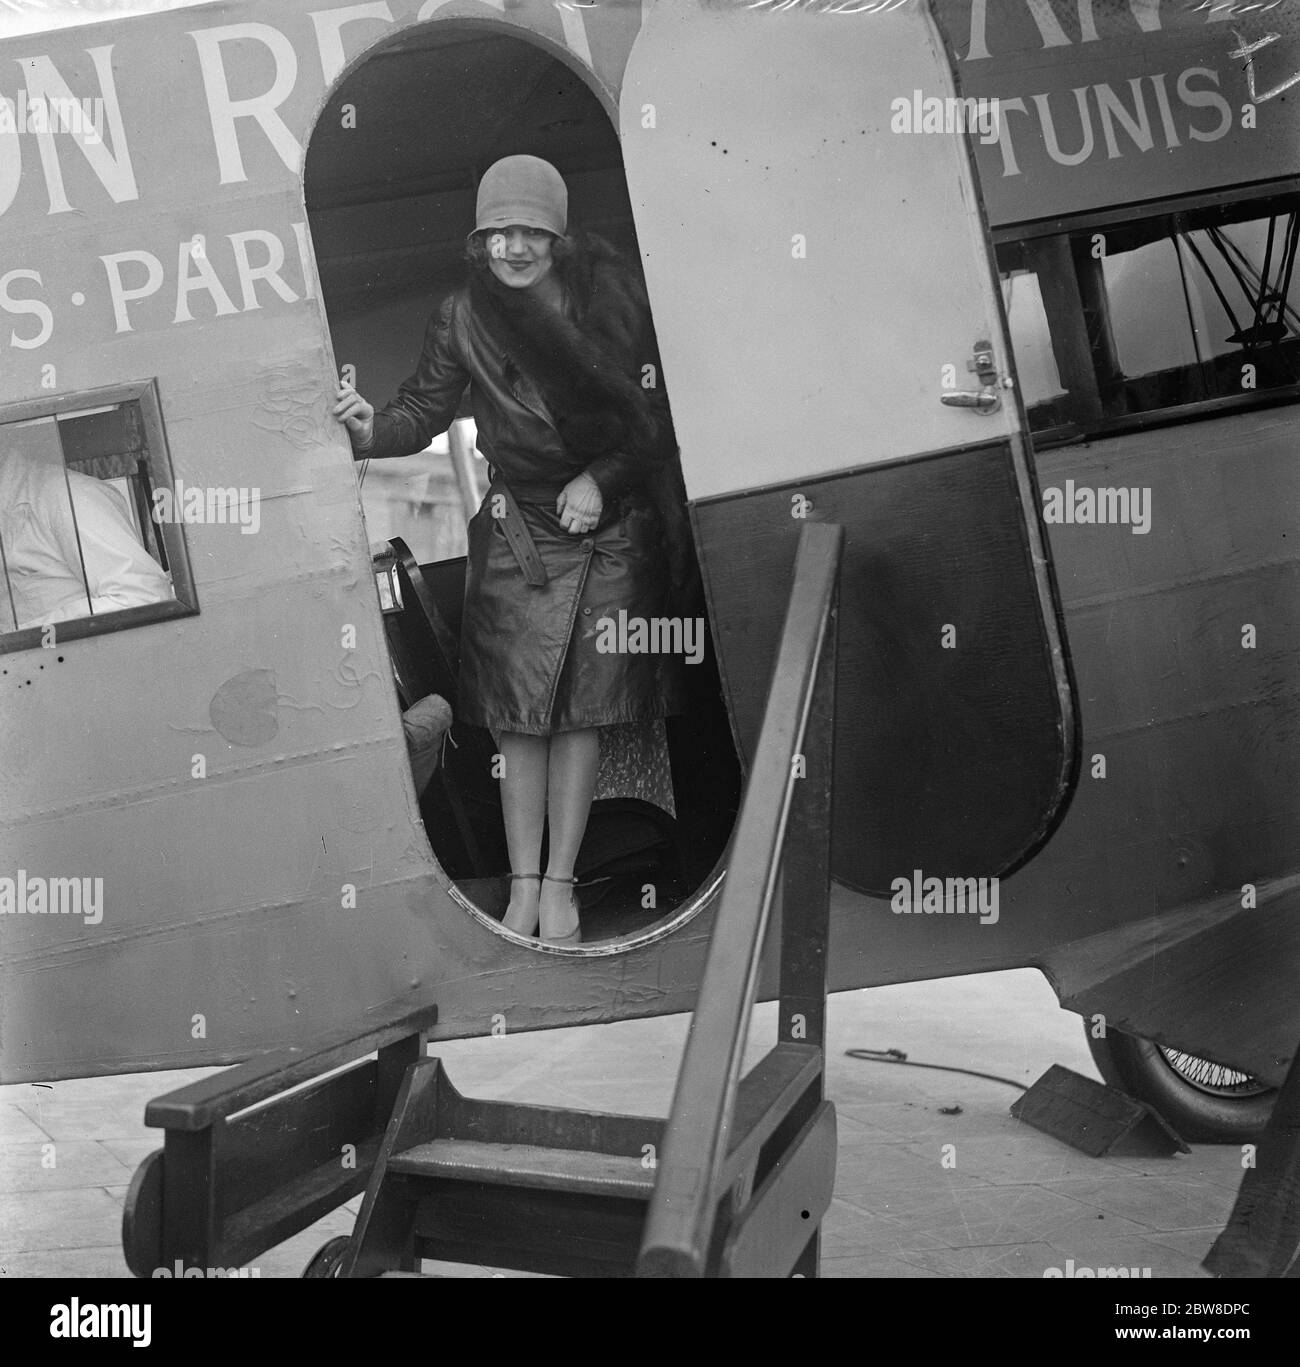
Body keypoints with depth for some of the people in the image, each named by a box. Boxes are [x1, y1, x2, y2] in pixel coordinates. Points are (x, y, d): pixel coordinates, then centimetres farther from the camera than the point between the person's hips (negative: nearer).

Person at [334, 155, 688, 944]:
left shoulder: (609, 298, -6)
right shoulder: (464, 317, -1)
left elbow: (658, 412, -2)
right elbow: (426, 411, -3)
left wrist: (601, 480, -13)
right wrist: (372, 429, -24)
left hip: (612, 526, -1)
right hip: (517, 530, 1)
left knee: (581, 712, 2)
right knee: (518, 713, 0)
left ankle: (560, 884, 12)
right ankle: (524, 883, 12)